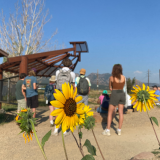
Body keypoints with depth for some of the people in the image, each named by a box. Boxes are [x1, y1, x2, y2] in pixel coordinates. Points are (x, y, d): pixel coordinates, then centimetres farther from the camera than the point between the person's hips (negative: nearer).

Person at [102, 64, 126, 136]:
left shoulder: (111, 77, -8)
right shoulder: (123, 77, 2)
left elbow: (110, 88, 3)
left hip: (114, 95, -4)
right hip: (122, 94, 4)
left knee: (110, 113, 4)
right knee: (121, 112, 7)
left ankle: (108, 130, 3)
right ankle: (119, 130, 12)